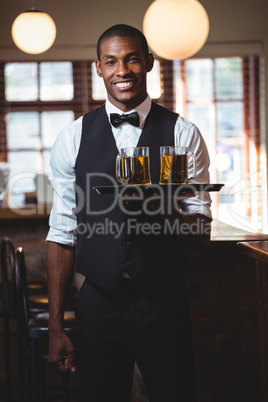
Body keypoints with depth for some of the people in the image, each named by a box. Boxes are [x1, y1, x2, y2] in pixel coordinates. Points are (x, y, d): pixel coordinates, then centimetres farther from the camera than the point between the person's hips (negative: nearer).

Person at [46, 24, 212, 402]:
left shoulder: (183, 134, -2)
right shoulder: (73, 138, 1)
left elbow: (201, 237, -3)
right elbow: (62, 233, 3)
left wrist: (165, 208, -25)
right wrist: (56, 325, 0)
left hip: (163, 301, -1)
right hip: (98, 303, 1)